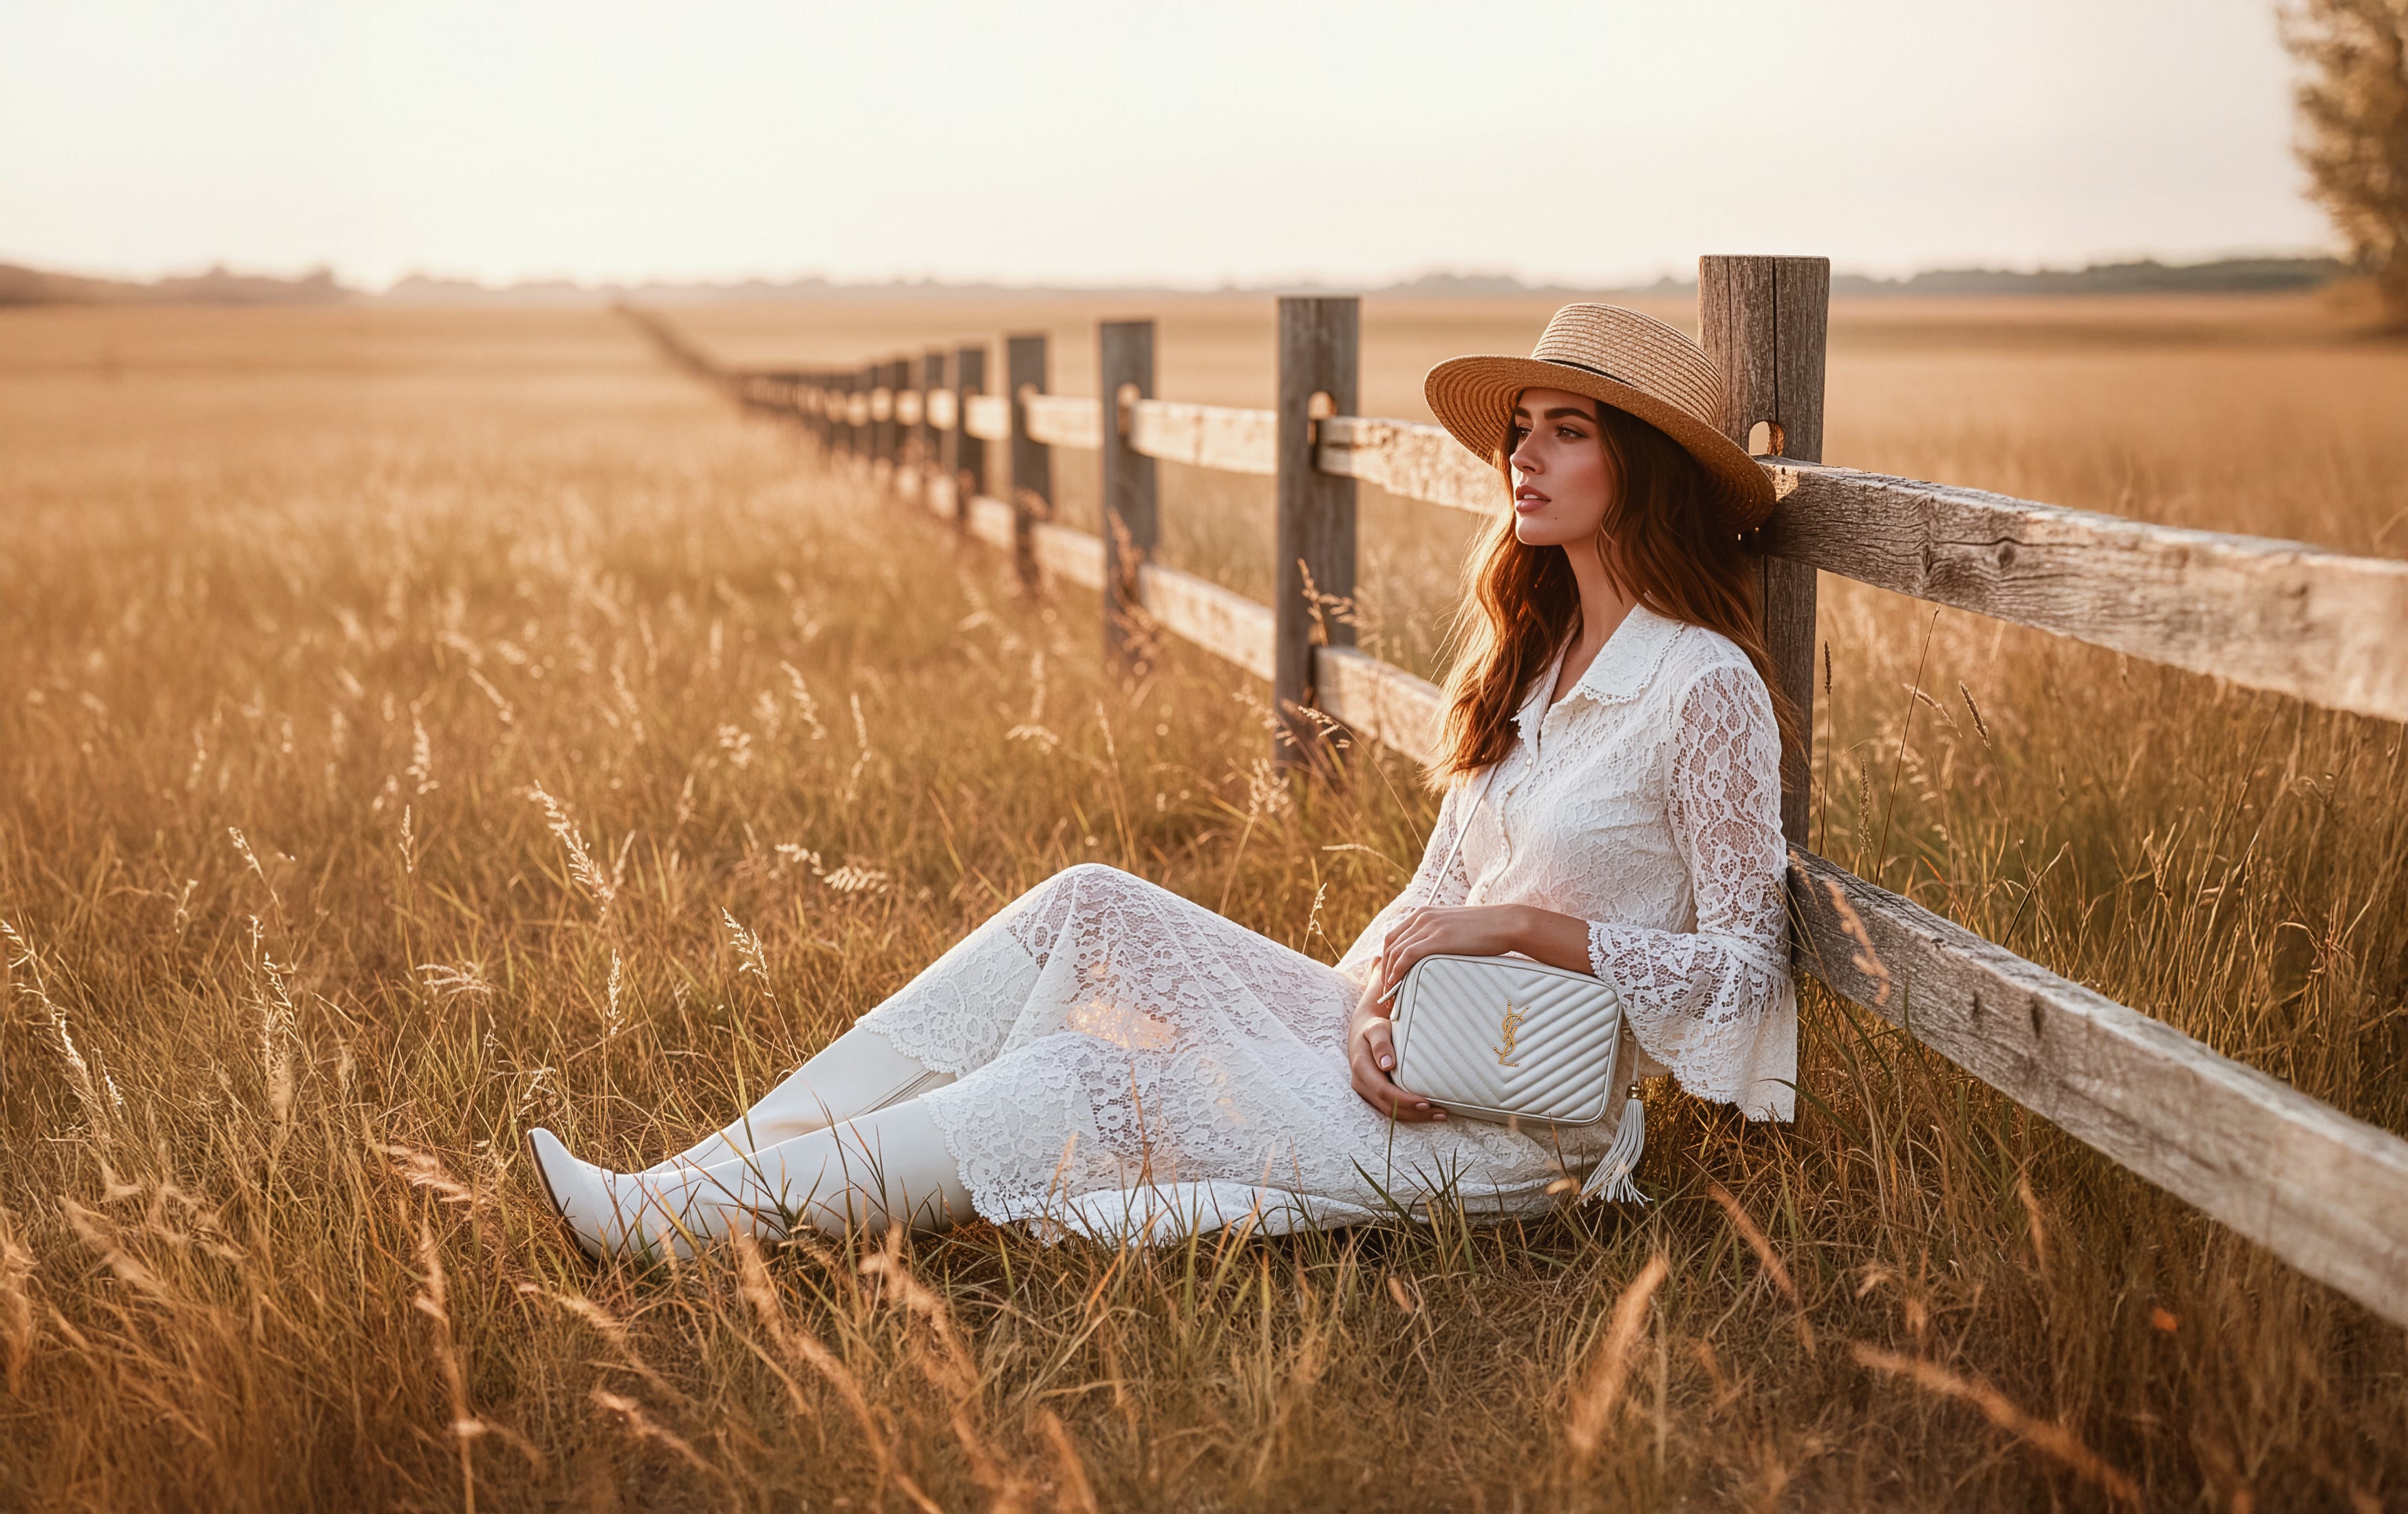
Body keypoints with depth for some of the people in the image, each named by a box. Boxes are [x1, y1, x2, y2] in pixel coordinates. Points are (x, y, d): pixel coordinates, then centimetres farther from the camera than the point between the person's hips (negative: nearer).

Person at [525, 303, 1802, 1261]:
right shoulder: (1522, 653, 11)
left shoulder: (1706, 690, -13)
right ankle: (706, 1175, -12)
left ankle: (675, 1219, -12)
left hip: (1521, 1125, -7)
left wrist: (1525, 924, -19)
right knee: (1091, 909, -10)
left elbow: (1747, 964, -12)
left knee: (1087, 1083, -18)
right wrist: (1374, 991, -10)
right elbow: (1437, 887, 11)